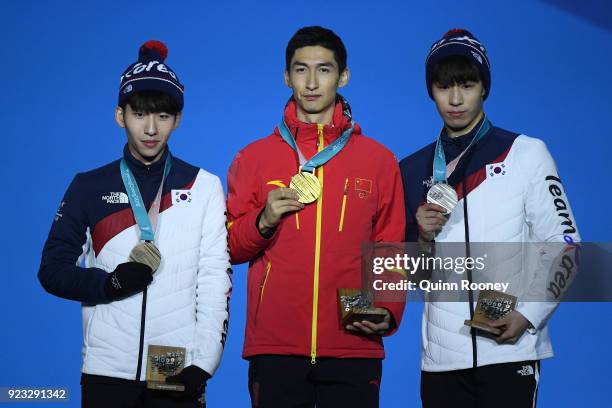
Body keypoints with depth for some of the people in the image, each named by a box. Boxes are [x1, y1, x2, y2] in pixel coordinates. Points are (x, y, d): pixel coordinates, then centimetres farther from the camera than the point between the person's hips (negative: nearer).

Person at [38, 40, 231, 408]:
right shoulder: (89, 186, 7)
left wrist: (202, 364, -9)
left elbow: (215, 280, 0)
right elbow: (53, 270, 6)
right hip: (106, 372, 1)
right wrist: (110, 283, -12)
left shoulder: (204, 187, 5)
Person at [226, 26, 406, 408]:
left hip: (354, 349, 0)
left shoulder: (379, 160, 7)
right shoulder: (253, 158, 8)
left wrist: (388, 311, -6)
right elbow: (229, 248, 9)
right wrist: (263, 222, -9)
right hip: (274, 349, 0)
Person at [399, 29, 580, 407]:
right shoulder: (414, 170, 12)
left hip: (509, 350, -3)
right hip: (440, 356, 3)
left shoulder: (526, 153, 3)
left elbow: (562, 245, 0)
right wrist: (421, 237, -4)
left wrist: (527, 313, -12)